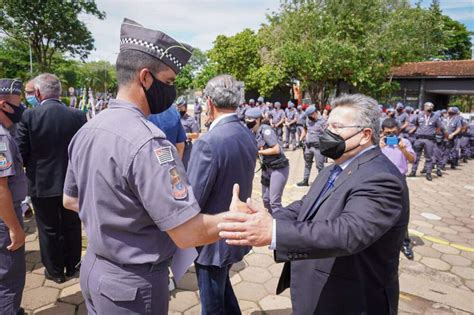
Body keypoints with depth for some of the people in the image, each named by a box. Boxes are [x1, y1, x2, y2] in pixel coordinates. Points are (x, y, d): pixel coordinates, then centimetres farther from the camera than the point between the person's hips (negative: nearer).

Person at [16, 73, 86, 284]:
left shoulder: (29, 116, -14)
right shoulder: (78, 115, -9)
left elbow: (21, 153, -10)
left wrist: (33, 166, 11)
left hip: (42, 183, -2)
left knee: (48, 229, 15)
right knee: (71, 226, 18)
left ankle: (55, 271, 29)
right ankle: (72, 266, 33)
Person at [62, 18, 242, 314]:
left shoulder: (86, 130, 0)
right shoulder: (148, 141, -28)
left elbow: (70, 200, 12)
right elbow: (188, 234, -28)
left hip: (94, 268, 8)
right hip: (133, 285, -7)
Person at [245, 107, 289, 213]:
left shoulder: (265, 130, -18)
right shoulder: (253, 132, 5)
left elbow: (276, 149, -23)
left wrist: (258, 151, -16)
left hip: (279, 168, -8)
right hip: (267, 168, 8)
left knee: (274, 201, -9)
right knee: (266, 199, 16)